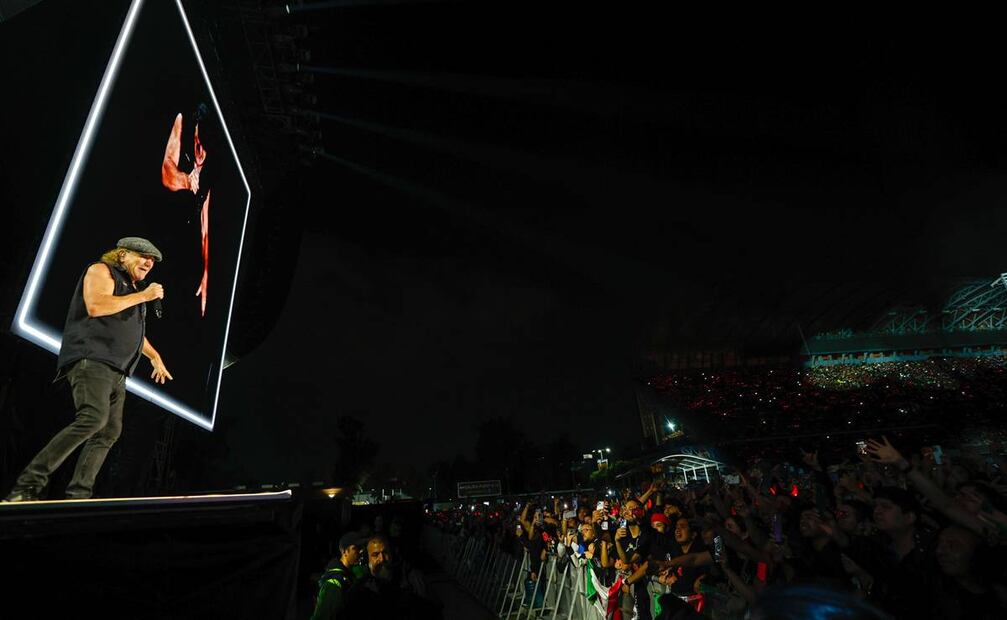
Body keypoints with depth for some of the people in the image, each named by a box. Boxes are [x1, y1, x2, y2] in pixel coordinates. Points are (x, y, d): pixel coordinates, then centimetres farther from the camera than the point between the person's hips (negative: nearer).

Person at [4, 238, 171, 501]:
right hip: (92, 360, -9)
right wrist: (142, 296, -10)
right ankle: (28, 486, -22)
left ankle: (78, 495, 2)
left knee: (109, 432, 1)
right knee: (93, 419, -27)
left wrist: (154, 356, 33)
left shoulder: (132, 289, 27)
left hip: (116, 372, 9)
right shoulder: (101, 270, 3)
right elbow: (95, 306, -16)